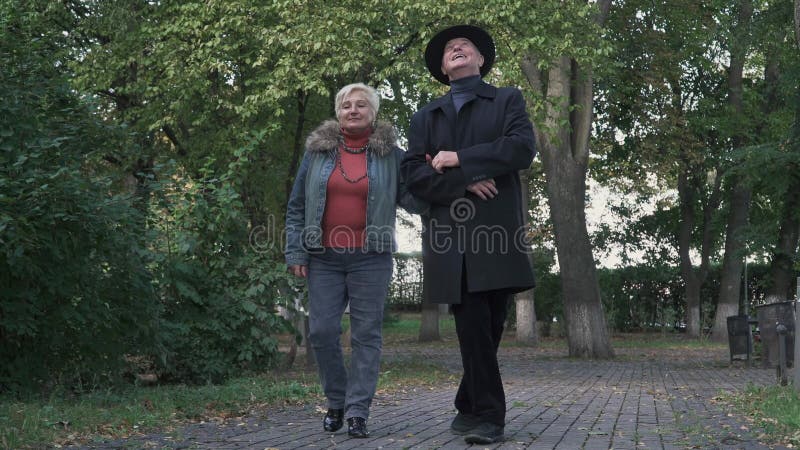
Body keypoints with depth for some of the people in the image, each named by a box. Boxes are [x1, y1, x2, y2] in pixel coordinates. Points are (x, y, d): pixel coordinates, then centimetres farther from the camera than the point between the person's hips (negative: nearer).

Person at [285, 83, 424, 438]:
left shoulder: (390, 154, 5)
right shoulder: (317, 151, 8)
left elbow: (413, 199, 1)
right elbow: (296, 206, 9)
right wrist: (295, 252, 2)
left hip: (371, 259, -1)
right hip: (324, 259, 2)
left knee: (366, 335, -1)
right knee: (322, 332, 0)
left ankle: (358, 412, 5)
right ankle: (336, 402, 19)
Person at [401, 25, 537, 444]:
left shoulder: (507, 100, 14)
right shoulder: (426, 116, 19)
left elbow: (522, 148, -5)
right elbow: (412, 174, 5)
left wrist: (458, 159, -6)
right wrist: (464, 182, -11)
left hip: (497, 232, -1)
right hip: (448, 236, 1)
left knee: (488, 329, 1)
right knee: (473, 328, -4)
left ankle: (470, 408, 16)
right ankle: (488, 415, 6)